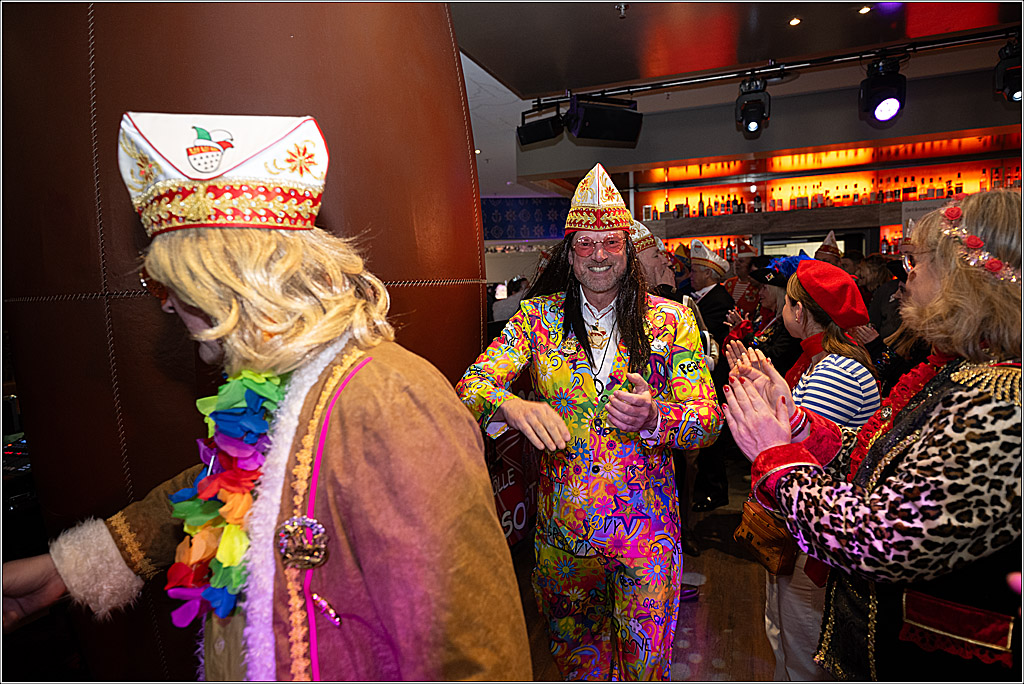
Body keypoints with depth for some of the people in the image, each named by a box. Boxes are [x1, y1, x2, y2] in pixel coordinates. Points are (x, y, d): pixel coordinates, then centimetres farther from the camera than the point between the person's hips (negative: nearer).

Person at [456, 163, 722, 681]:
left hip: (646, 527, 0)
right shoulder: (538, 316, -4)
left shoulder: (671, 320, -4)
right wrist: (513, 407, -32)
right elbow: (471, 385, -10)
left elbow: (708, 420, -6)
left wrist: (654, 418, -28)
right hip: (562, 521, 1)